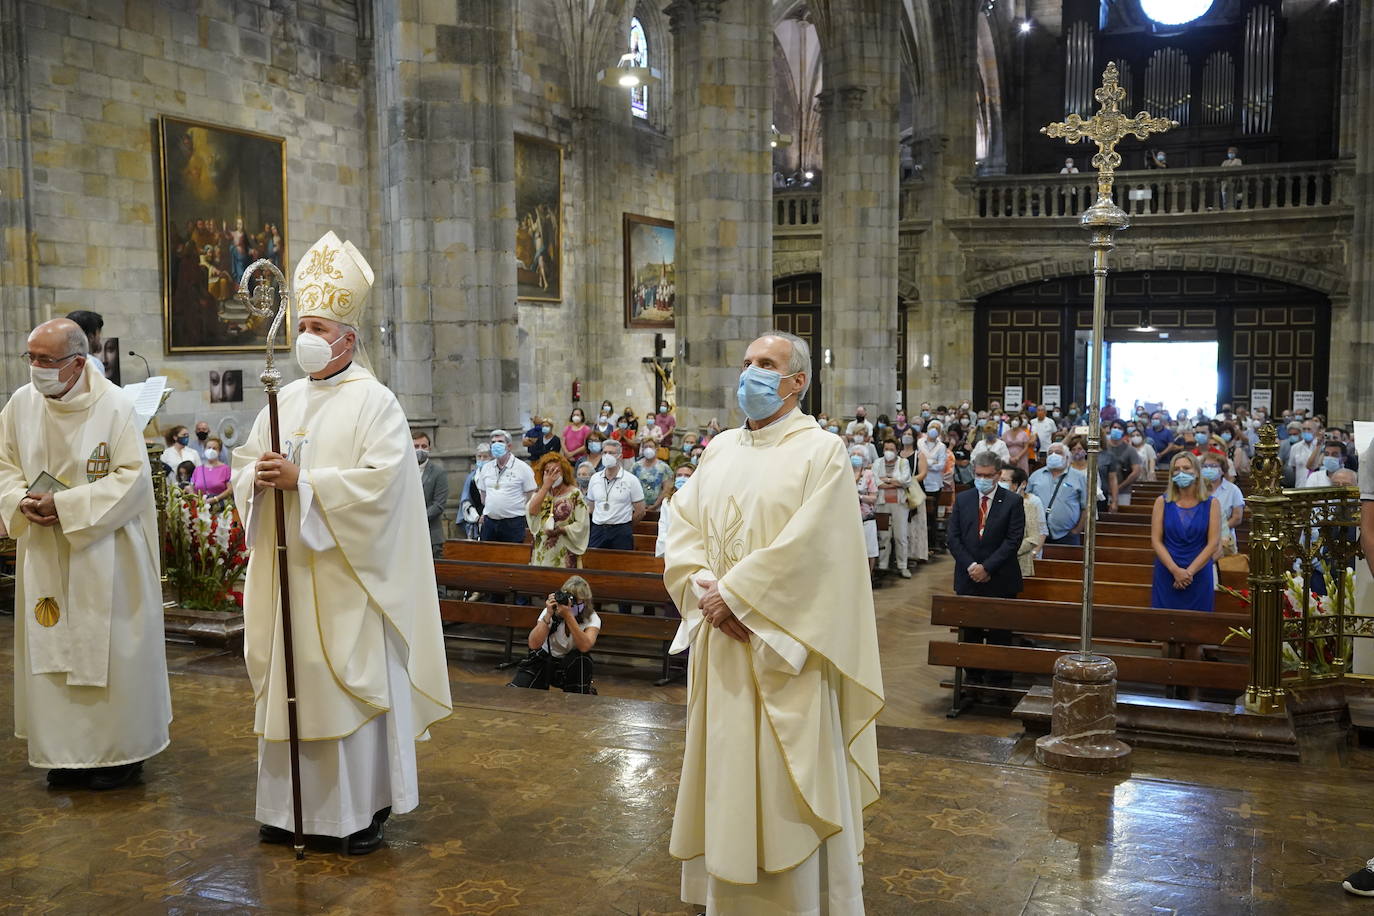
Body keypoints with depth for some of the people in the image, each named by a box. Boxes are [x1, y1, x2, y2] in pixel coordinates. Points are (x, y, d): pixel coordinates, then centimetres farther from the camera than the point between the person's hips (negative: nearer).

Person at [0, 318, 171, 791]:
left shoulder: (114, 406, -13)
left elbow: (132, 476, -15)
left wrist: (64, 505, -19)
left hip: (104, 554, -4)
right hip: (45, 557, 5)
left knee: (111, 650, 3)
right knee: (53, 648, 9)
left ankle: (121, 750, 17)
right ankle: (67, 750, 23)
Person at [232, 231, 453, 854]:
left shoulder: (374, 401, -8)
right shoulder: (286, 400, 12)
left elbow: (382, 480, -19)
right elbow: (244, 466, 14)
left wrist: (302, 481, -22)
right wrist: (258, 478, -9)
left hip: (345, 577, -6)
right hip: (287, 575, 6)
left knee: (353, 686, 0)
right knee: (290, 685, 11)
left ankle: (363, 809, 13)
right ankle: (291, 806, 24)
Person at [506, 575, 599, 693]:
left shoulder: (592, 618, -17)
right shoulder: (552, 611, -18)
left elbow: (585, 647, -37)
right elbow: (534, 644, -30)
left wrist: (568, 616, -41)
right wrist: (548, 615, -37)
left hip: (573, 666, 0)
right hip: (544, 659, 0)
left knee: (581, 659, -33)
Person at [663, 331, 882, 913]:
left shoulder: (821, 450, -7)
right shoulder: (720, 449, 12)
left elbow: (807, 545, -18)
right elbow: (683, 530, 7)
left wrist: (734, 594, -17)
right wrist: (705, 590, -10)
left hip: (782, 645, -6)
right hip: (721, 643, 6)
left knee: (785, 780, 1)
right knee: (727, 772, 13)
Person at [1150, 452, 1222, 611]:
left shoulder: (1211, 504, 2)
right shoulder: (1162, 502, 3)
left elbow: (1213, 543, -4)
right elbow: (1156, 541, -2)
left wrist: (1190, 571, -12)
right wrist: (1175, 570, -13)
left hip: (1199, 575, 0)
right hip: (1166, 573, 0)